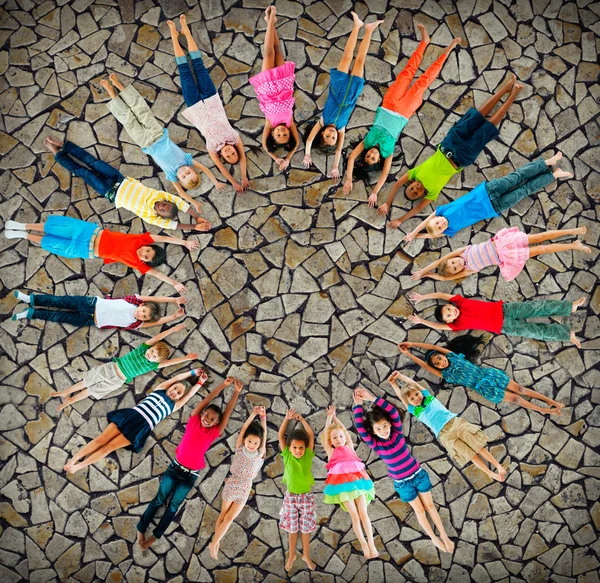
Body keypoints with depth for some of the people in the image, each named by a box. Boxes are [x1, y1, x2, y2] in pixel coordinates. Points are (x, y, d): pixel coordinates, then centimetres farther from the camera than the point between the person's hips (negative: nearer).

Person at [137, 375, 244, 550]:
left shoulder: (215, 432, -9)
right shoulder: (194, 420, -9)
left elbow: (228, 411, -17)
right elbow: (208, 399, -17)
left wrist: (237, 391, -25)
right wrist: (223, 385, -25)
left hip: (191, 475, 0)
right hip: (175, 467, 0)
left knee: (173, 506, 10)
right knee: (159, 500, 10)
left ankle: (155, 536, 25)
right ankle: (140, 529, 27)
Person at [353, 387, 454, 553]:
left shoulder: (397, 433, -15)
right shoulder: (376, 445, -18)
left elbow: (394, 412, -29)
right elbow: (360, 429, -32)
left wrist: (372, 398, -36)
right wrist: (358, 404, -35)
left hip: (419, 475, 0)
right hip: (402, 483, 0)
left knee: (430, 506, 14)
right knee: (419, 510, 15)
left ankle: (445, 537, 30)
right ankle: (434, 538, 36)